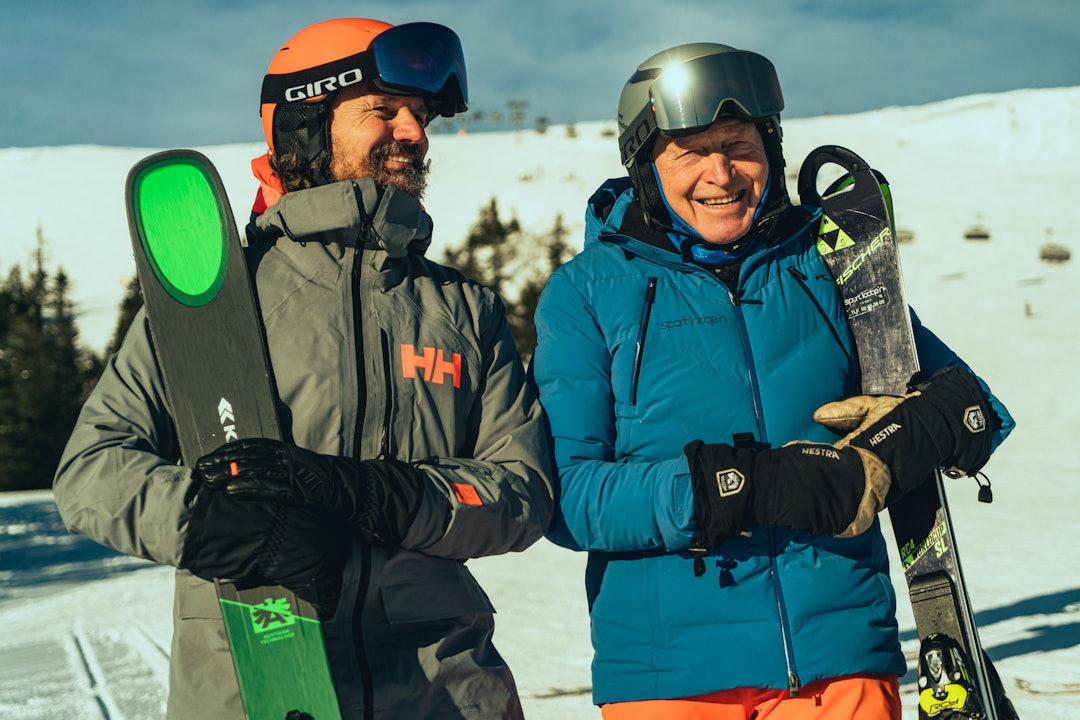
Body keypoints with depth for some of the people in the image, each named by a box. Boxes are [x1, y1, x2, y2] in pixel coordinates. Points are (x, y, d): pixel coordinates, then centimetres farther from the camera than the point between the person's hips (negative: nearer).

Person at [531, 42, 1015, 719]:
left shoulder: (825, 268, 8)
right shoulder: (587, 293, 1)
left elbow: (972, 399, 12)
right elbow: (562, 494, -9)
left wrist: (924, 429, -13)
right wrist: (745, 486, -22)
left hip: (843, 657, 2)